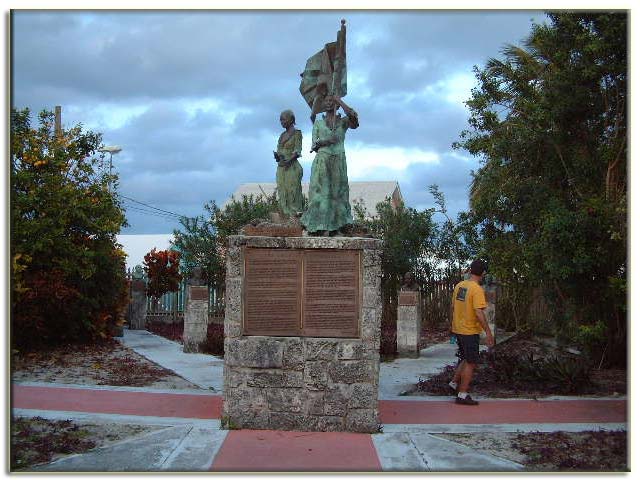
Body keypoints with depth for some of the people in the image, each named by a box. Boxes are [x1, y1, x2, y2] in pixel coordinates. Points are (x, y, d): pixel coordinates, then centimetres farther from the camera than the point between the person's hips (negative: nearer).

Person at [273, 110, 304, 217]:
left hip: (292, 167, -7)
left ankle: (295, 216, -8)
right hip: (281, 168, 7)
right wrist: (277, 155, -6)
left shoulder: (297, 133, -3)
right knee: (282, 194, 4)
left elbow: (297, 151, -10)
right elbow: (279, 150, 17)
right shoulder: (282, 135, 17)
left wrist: (289, 160, -25)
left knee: (292, 192, -8)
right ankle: (286, 216, 7)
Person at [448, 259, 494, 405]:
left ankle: (454, 382, 24)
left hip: (457, 329, 8)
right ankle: (462, 395, 3)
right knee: (471, 363, 1)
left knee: (467, 359, 22)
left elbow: (453, 307, 14)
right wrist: (488, 332, -19)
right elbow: (479, 313, -23)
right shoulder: (477, 289, -17)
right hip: (470, 331, -8)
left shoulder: (459, 285, 6)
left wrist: (453, 324, 26)